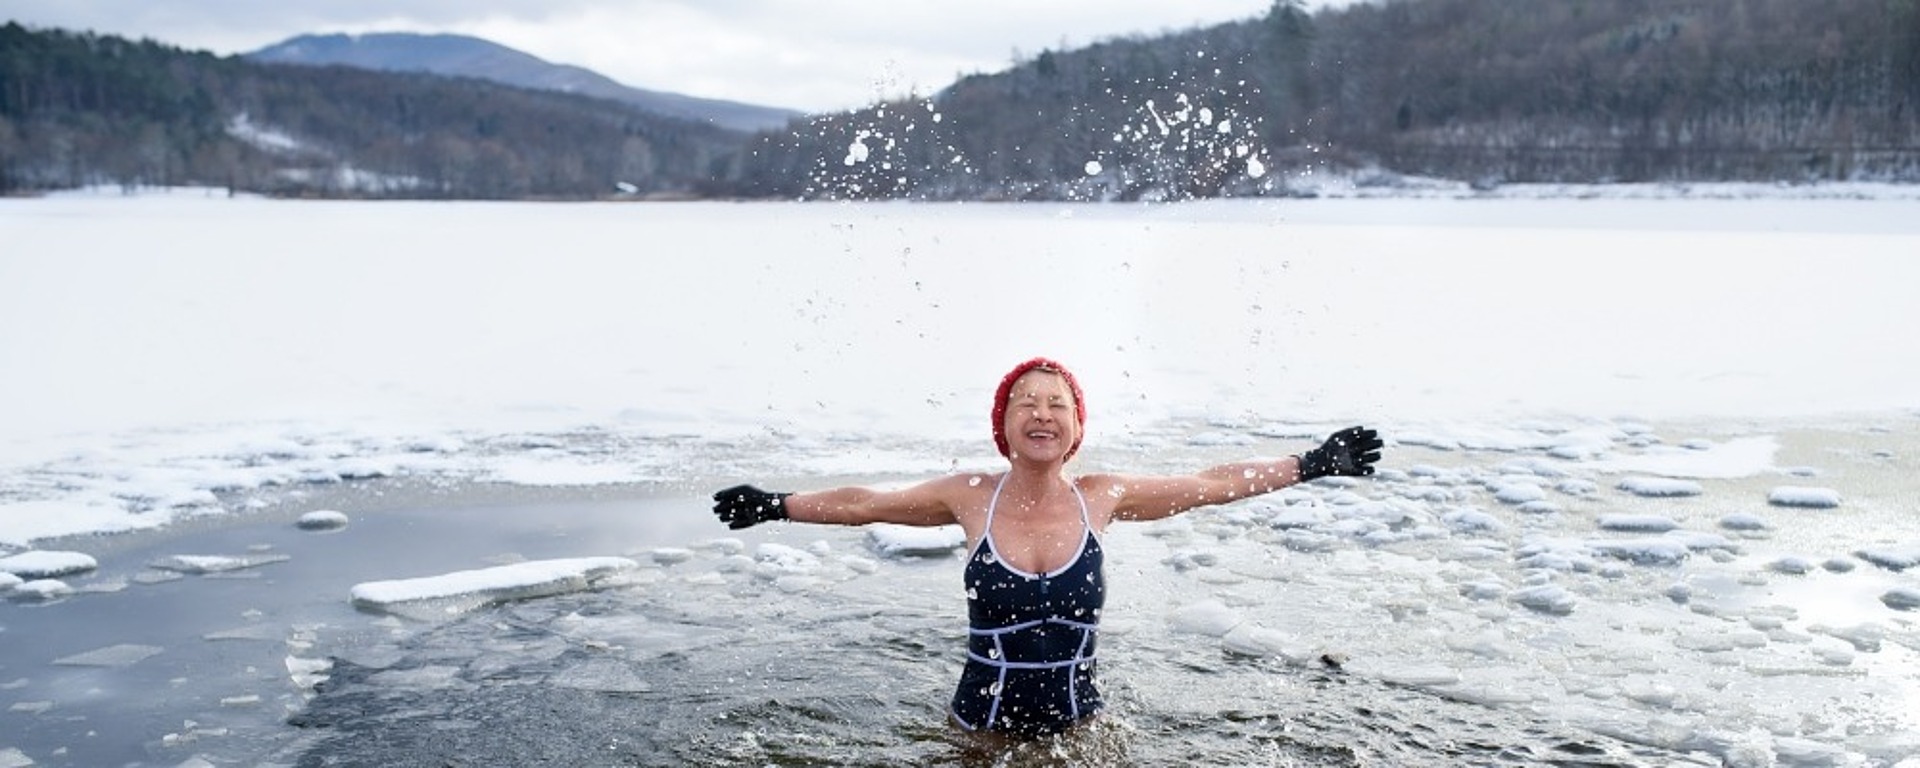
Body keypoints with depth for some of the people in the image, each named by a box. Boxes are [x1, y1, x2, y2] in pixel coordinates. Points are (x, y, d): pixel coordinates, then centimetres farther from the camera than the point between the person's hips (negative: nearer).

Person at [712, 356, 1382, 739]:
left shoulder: (1102, 497, -8)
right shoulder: (971, 498, -9)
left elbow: (1214, 485, 0)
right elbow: (862, 504, 2)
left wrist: (1311, 465, 2)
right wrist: (774, 505, 3)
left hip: (1076, 722, 1)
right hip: (983, 724, 0)